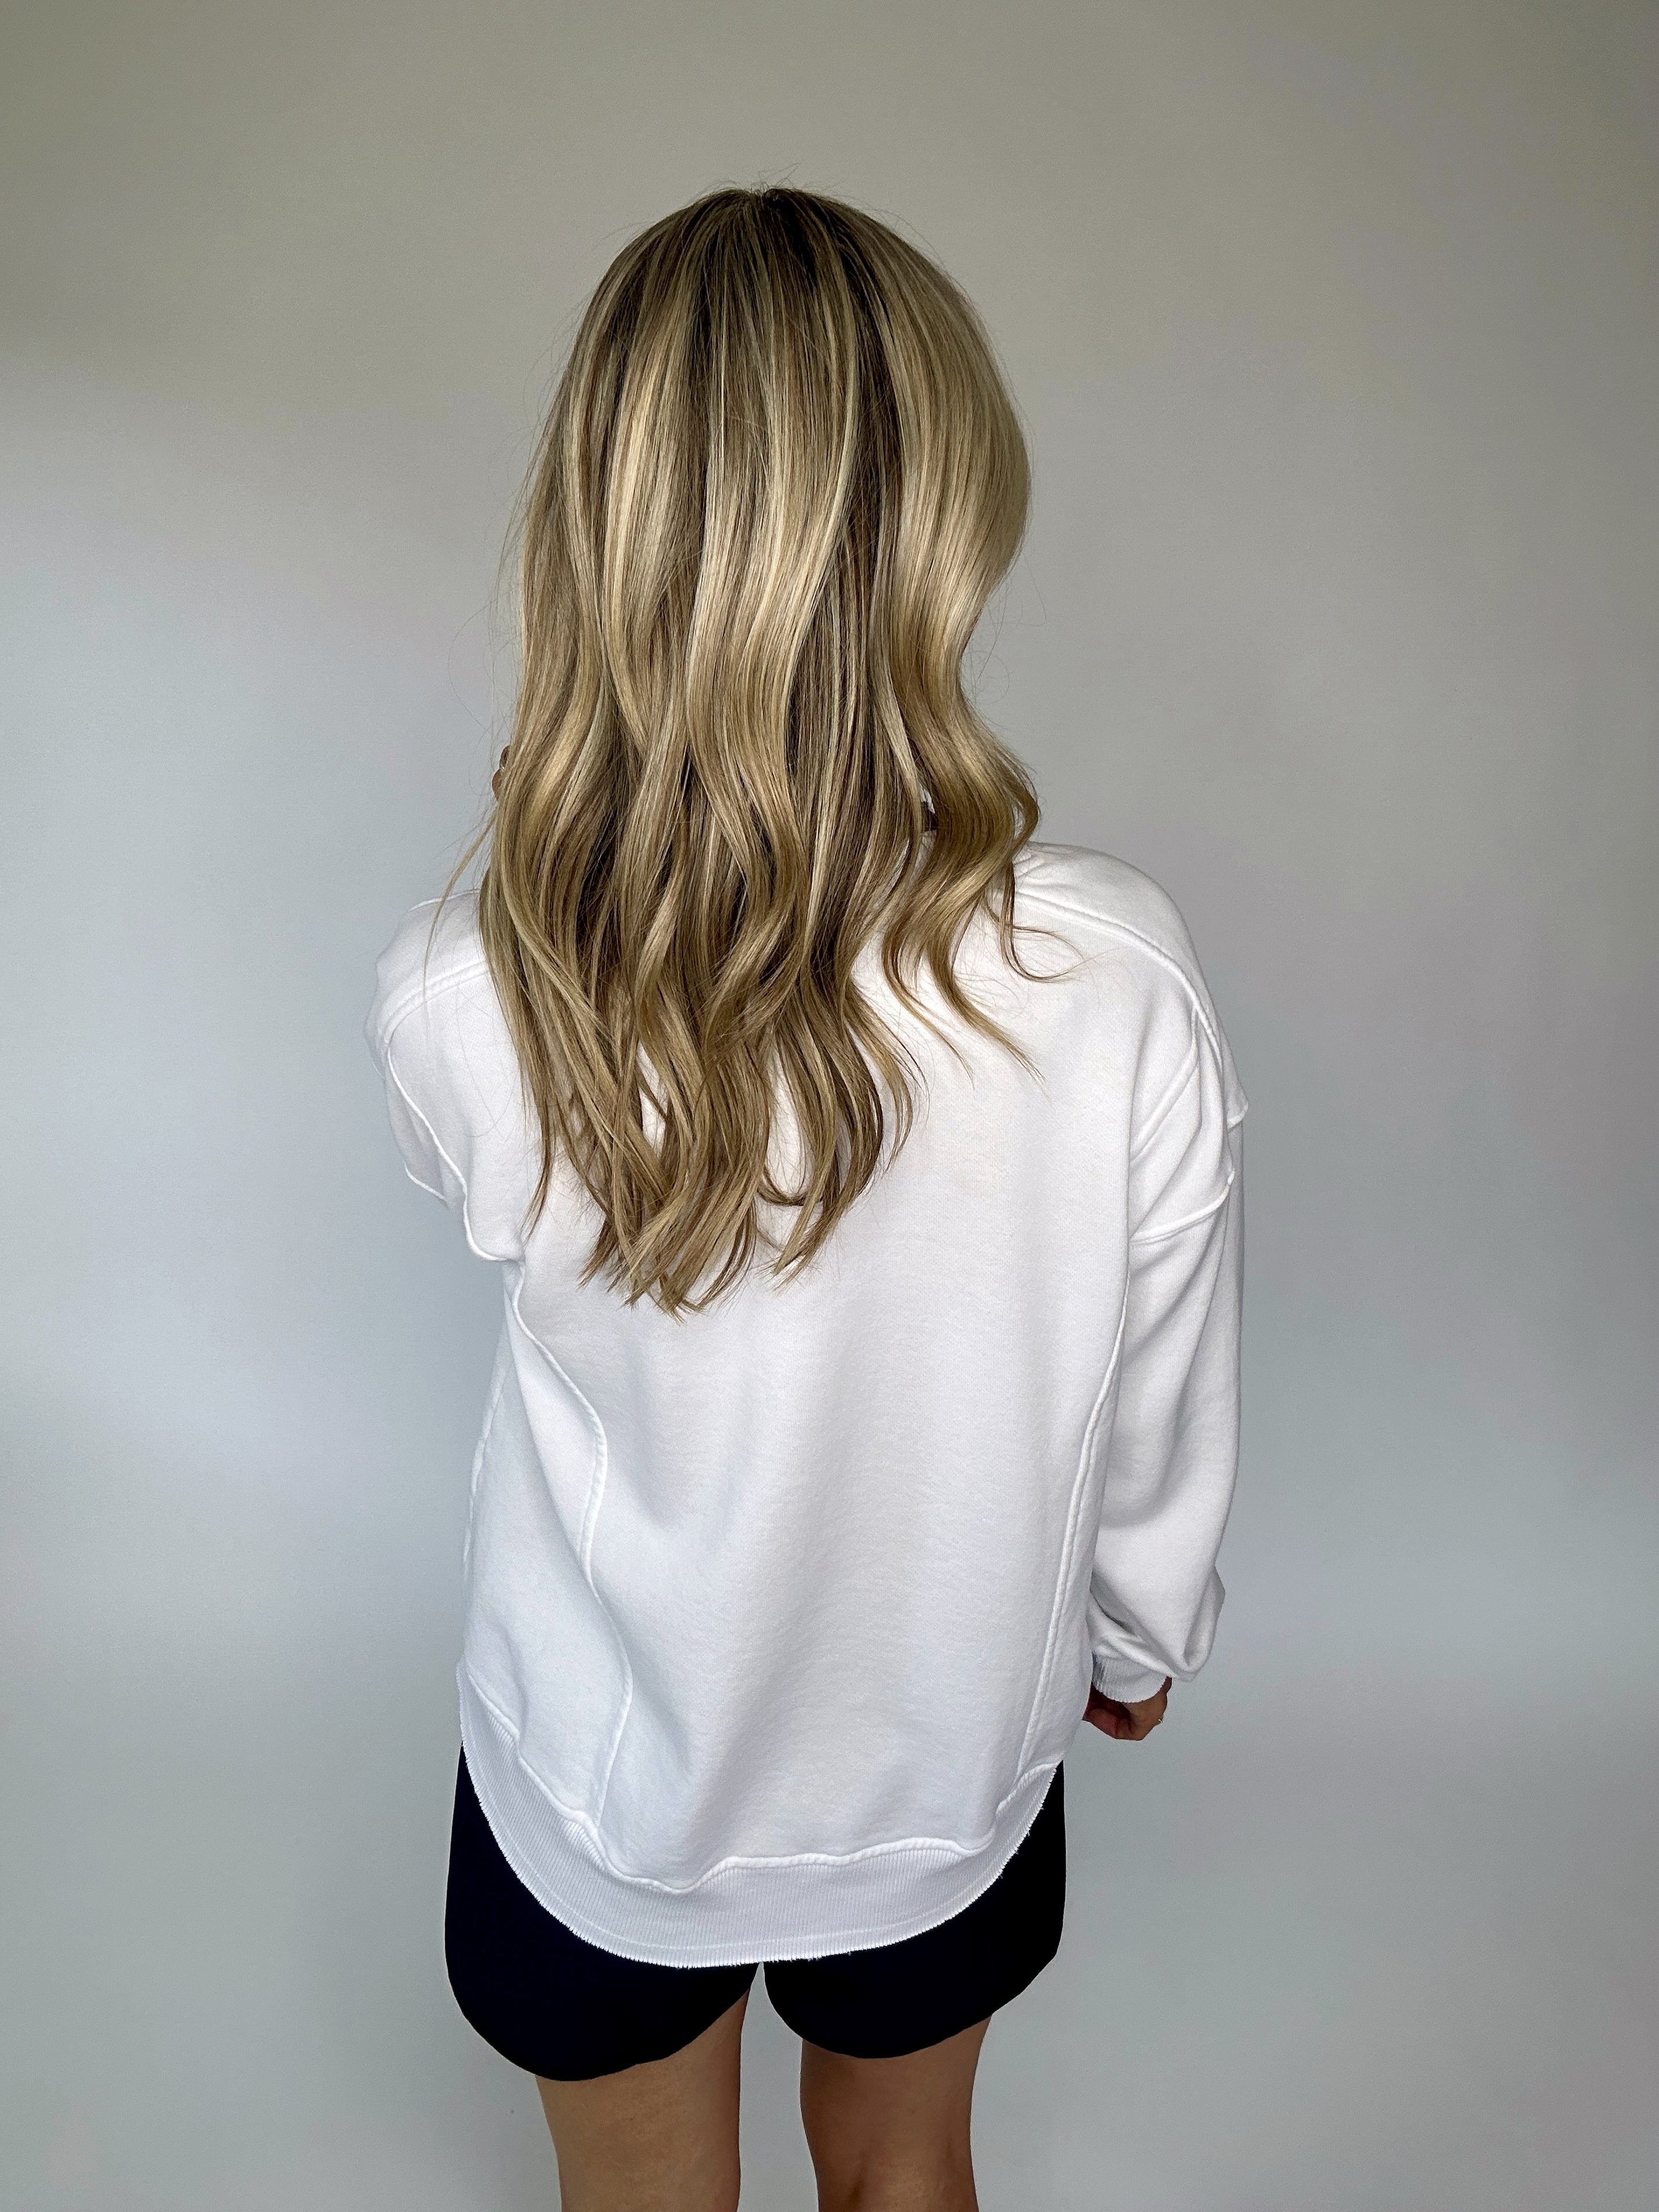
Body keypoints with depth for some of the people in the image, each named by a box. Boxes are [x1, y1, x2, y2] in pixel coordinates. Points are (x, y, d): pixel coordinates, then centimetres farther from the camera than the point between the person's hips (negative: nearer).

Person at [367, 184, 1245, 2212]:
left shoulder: (457, 1010, -30)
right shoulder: (1117, 984, -30)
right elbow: (1162, 1425, -14)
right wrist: (1140, 1639, 7)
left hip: (599, 1787, 0)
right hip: (944, 1768, 1)